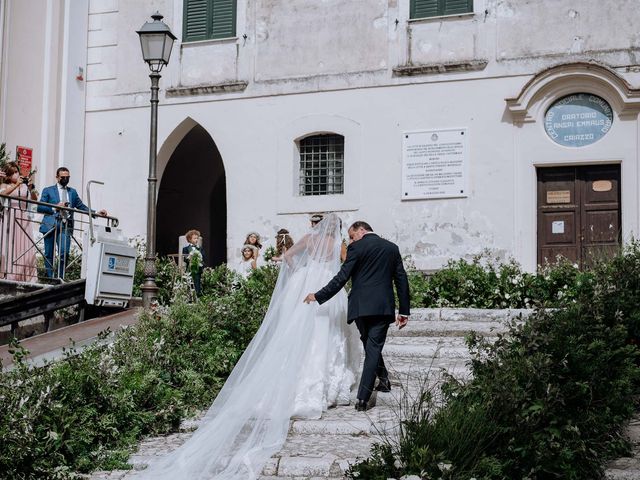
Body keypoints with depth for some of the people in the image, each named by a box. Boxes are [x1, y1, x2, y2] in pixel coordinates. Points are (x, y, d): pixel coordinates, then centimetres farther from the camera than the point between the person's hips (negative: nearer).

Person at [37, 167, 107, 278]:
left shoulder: (73, 192, 21)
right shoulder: (48, 191, 12)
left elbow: (81, 206, 18)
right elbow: (39, 208, 5)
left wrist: (96, 213, 5)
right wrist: (54, 208, -9)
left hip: (65, 226, 1)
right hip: (50, 226, -1)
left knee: (64, 253, -13)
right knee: (49, 255, 1)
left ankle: (60, 278, -5)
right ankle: (49, 278, 7)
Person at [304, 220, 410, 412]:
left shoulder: (357, 248, -3)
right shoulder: (392, 248, 12)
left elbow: (342, 278, -7)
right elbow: (402, 280, 11)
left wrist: (318, 296, 1)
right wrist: (404, 311, 15)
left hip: (361, 306, -3)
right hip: (383, 307, 3)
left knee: (370, 346, 20)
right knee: (373, 348, 0)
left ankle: (383, 378, 27)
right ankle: (363, 398, -4)